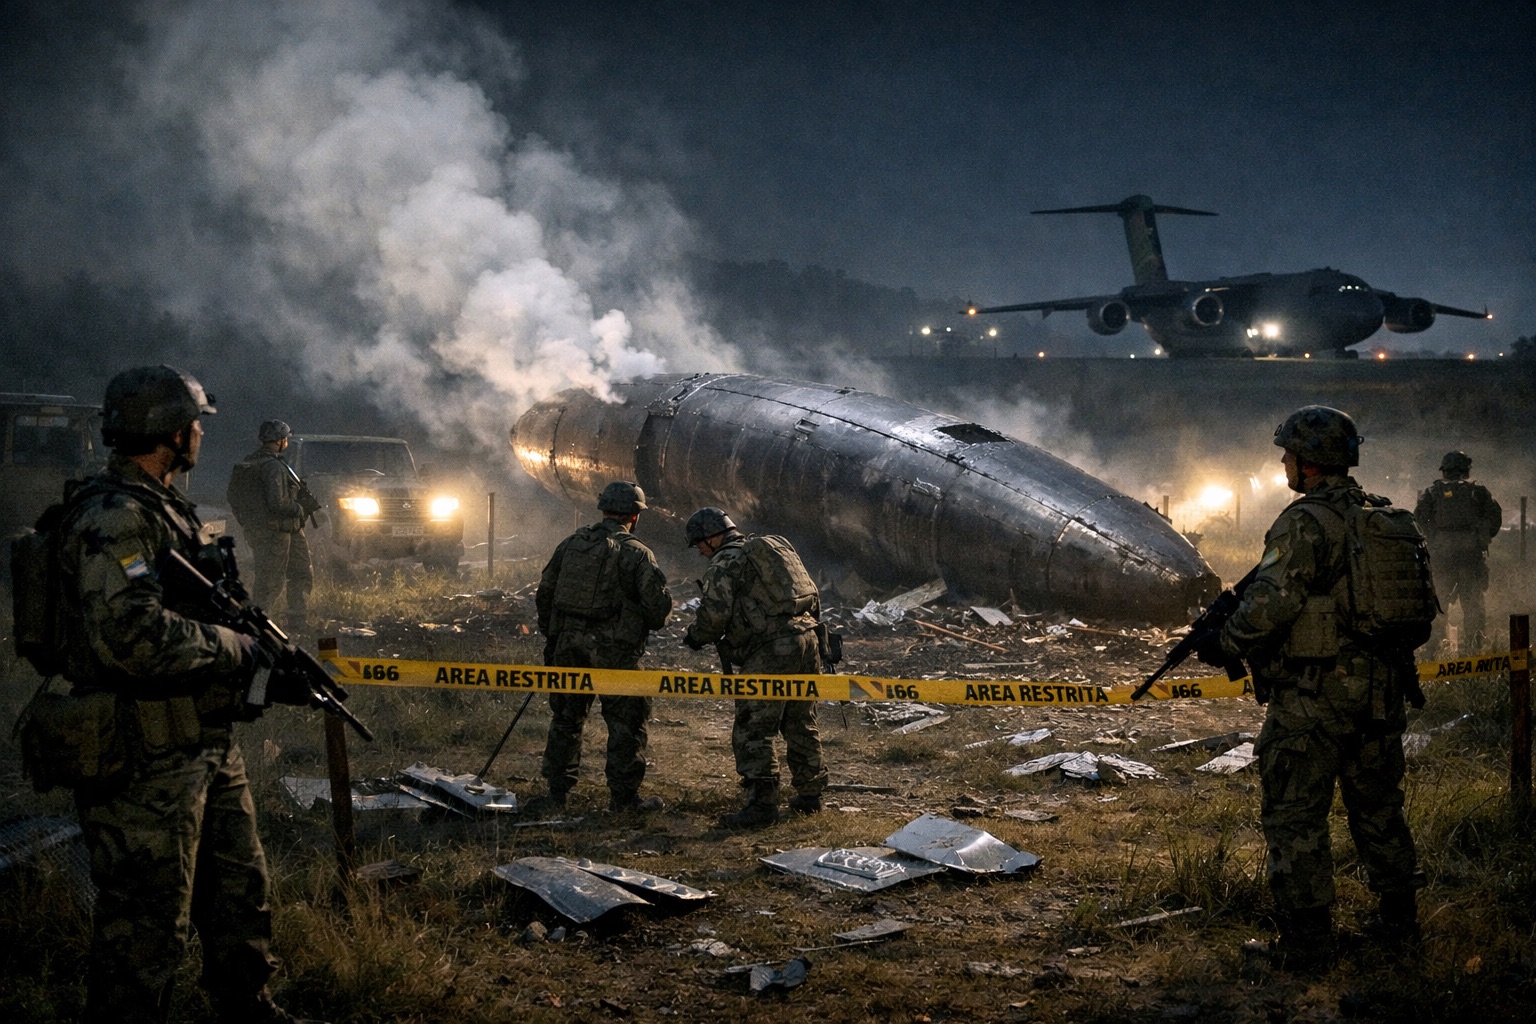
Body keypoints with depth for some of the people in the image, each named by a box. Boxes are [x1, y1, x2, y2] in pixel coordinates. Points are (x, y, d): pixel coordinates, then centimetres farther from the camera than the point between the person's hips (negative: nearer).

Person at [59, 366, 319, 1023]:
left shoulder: (166, 508, 14)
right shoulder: (114, 517, -19)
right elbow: (131, 637, -32)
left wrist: (272, 661, 11)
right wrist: (233, 648, -19)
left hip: (205, 748, 11)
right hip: (147, 766, -10)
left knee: (239, 890, 22)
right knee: (146, 928, 0)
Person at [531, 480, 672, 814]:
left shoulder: (570, 545, 7)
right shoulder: (637, 554, -8)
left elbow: (544, 593, 13)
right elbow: (659, 606, -10)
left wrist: (551, 635, 24)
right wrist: (648, 623, 13)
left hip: (568, 648, 5)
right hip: (614, 651, -5)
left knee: (566, 719, 14)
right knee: (626, 723, 6)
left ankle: (556, 792, 19)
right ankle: (623, 796, 9)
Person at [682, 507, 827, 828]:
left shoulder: (724, 564, -2)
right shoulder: (774, 548, 22)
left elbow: (714, 613, -12)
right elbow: (813, 598, 23)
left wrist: (695, 637, 6)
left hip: (769, 653, -8)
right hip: (806, 643, 8)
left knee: (753, 732, -3)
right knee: (801, 726, 19)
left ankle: (762, 804, -8)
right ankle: (810, 794, 26)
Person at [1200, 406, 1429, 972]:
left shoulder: (1305, 522, -16)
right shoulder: (1393, 519, 8)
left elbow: (1268, 606, -23)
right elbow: (1425, 605, 14)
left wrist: (1222, 644, -7)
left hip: (1313, 697, -8)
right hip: (1383, 693, 8)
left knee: (1295, 818, 1)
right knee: (1379, 807, 21)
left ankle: (1306, 941, 3)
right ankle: (1399, 917, 32)